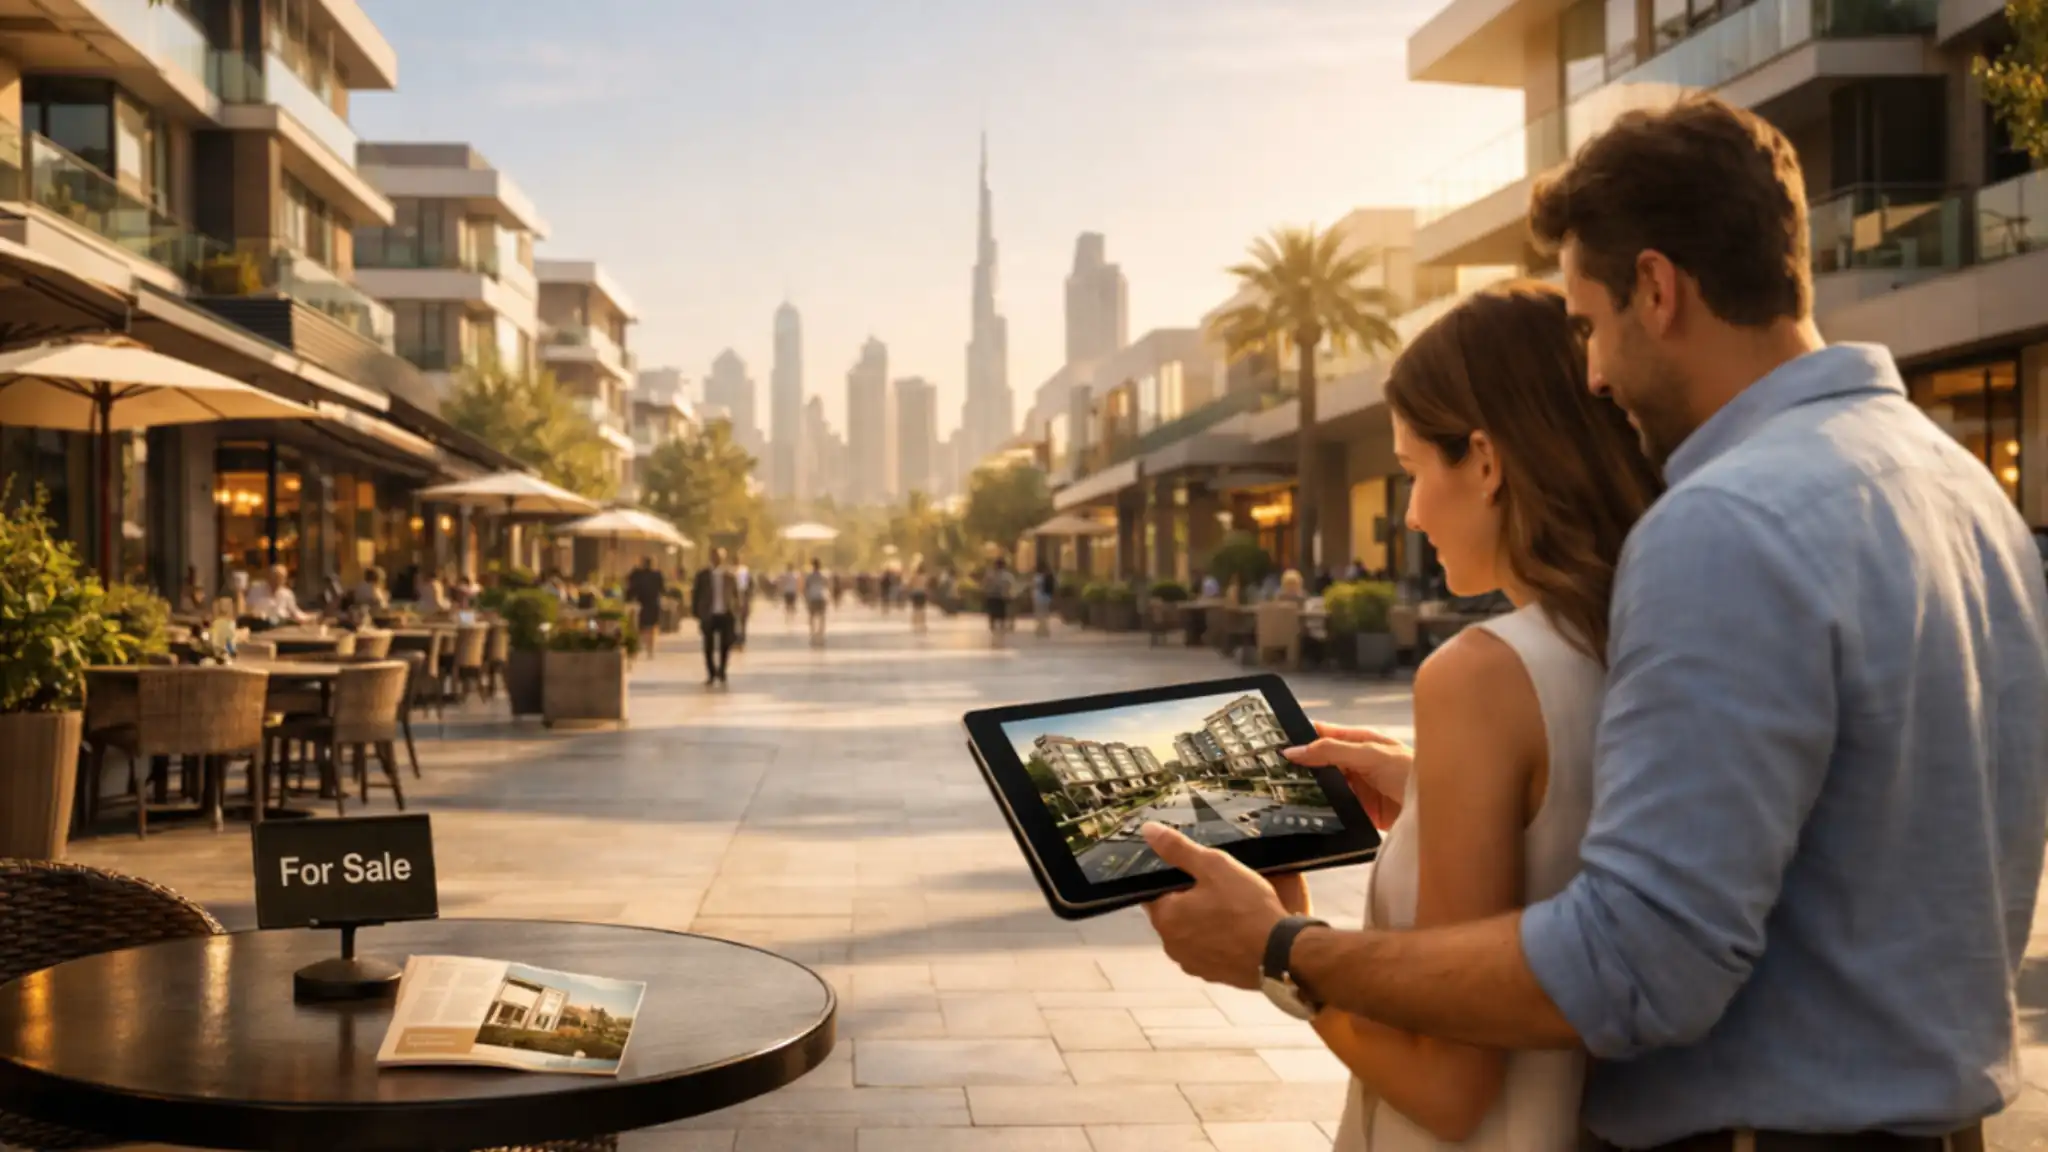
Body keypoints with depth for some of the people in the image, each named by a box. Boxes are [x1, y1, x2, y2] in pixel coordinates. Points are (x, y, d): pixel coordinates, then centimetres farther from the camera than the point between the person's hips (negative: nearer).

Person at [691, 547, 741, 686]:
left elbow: (736, 594, 4)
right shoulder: (702, 574, -1)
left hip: (726, 615, 0)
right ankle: (711, 674, 16)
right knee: (709, 647, 3)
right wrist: (696, 614, 0)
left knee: (725, 645, 4)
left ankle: (722, 673, 21)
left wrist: (737, 614, -2)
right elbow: (696, 594, 3)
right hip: (709, 615, 0)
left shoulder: (731, 574, 0)